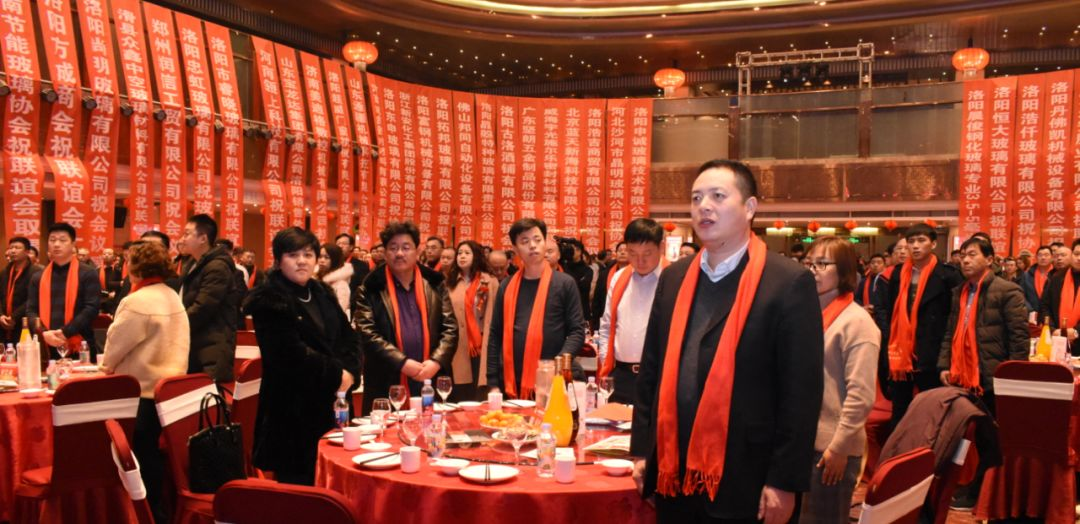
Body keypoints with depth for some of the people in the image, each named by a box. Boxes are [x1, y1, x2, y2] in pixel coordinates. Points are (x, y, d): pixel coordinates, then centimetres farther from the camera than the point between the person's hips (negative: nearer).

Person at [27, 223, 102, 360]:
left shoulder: (88, 274, 0)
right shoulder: (38, 277, 13)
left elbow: (92, 308, -9)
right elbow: (31, 310, 8)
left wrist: (65, 332, -17)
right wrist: (44, 332, -11)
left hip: (80, 348, -3)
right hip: (49, 349, 4)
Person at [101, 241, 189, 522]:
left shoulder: (137, 301, -18)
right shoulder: (173, 297, 8)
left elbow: (115, 344, -9)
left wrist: (107, 366, 13)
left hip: (144, 392, -8)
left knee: (145, 460, 4)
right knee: (158, 457, 16)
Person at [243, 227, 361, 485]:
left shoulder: (322, 293, 13)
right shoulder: (270, 300, -10)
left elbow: (349, 337, 12)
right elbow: (293, 353, -19)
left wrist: (349, 371, -6)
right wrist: (336, 374, -11)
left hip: (331, 404, 7)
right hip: (293, 409, -7)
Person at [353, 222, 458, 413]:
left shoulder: (435, 283, 8)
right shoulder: (370, 288, 1)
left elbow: (450, 328, 5)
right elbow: (367, 334, -7)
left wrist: (436, 361, -10)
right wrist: (402, 363, -15)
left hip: (432, 383, 2)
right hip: (388, 387, -2)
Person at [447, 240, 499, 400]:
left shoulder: (489, 282, -1)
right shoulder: (451, 282, 13)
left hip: (482, 345, -3)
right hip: (458, 347, 3)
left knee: (482, 395, -3)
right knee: (461, 395, 7)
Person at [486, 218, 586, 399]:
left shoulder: (565, 283, 1)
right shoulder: (507, 286, 9)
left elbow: (577, 331, -2)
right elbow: (495, 335, 10)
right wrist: (493, 382, 4)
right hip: (510, 384, 3)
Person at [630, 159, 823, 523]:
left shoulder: (789, 283, -9)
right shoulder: (674, 278, 7)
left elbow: (801, 391, -10)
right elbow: (652, 369, 10)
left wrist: (784, 481, -11)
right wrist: (642, 450, 8)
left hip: (743, 481, -5)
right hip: (673, 475, 5)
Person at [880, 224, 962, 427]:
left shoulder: (947, 275, -5)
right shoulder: (898, 273, 9)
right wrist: (886, 347, 6)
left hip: (930, 357, -4)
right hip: (899, 355, 4)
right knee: (899, 412, 13)